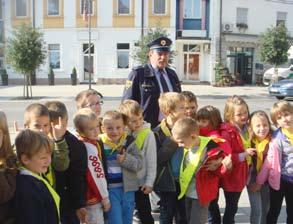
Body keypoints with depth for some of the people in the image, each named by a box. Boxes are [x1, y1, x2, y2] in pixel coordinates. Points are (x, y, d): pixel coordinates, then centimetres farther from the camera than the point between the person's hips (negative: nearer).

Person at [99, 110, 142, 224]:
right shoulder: (100, 144, -7)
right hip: (110, 189, -2)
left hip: (128, 188, 2)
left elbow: (139, 164, -5)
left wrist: (125, 159, -22)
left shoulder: (129, 142, -3)